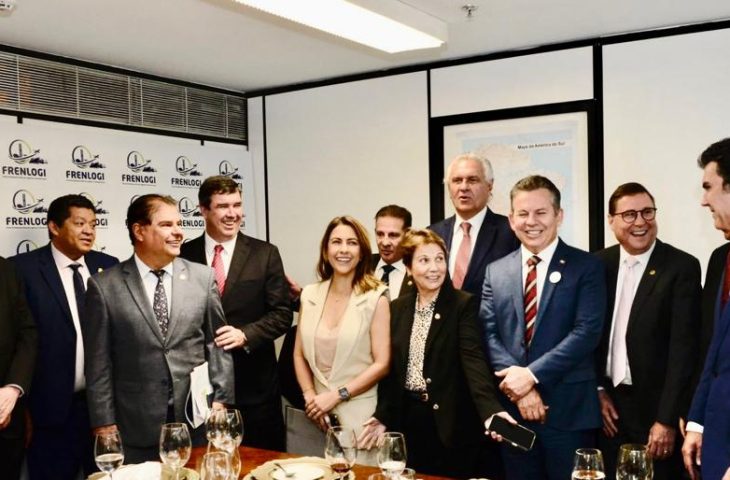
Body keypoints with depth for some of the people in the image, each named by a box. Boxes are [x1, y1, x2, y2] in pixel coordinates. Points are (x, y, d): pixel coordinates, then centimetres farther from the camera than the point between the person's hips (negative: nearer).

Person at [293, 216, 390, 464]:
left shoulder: (376, 297, -7)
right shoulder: (310, 295, 5)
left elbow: (381, 364, -10)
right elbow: (299, 354, 10)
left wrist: (337, 396, -12)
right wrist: (310, 397, -4)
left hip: (358, 412, -3)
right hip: (318, 413, 3)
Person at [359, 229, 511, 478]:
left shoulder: (464, 304, -8)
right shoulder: (397, 308, 7)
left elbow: (473, 359, -20)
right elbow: (392, 367, 11)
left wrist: (490, 410, -34)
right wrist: (382, 416, 5)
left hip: (451, 422, -4)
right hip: (407, 420, 4)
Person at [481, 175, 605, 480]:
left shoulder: (587, 266, -1)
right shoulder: (495, 272, 9)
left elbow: (587, 332, -12)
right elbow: (489, 335, 2)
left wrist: (532, 374, -16)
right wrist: (519, 387, -11)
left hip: (568, 411, -3)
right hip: (512, 411, 3)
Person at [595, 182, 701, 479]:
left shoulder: (682, 267, -10)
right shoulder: (599, 264, 2)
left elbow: (683, 348, -14)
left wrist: (666, 420, -16)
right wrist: (597, 390, 1)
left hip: (656, 408, -3)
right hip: (607, 404, 4)